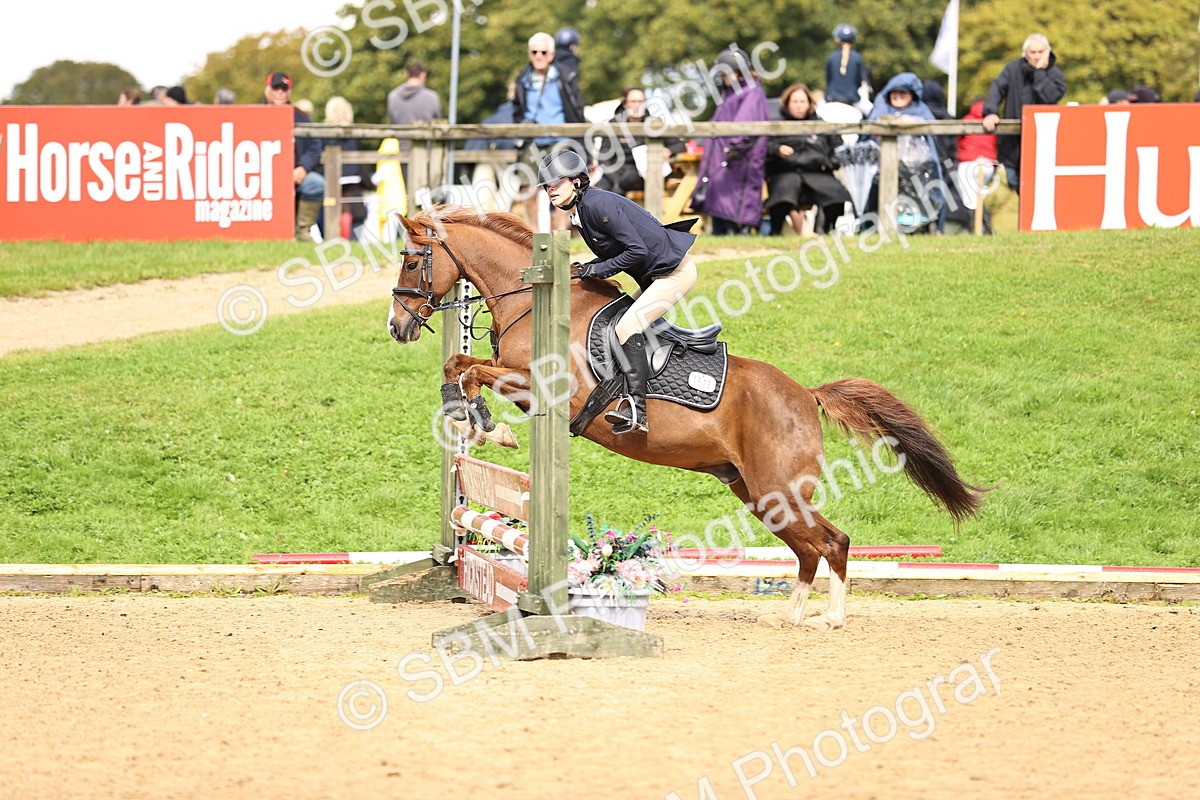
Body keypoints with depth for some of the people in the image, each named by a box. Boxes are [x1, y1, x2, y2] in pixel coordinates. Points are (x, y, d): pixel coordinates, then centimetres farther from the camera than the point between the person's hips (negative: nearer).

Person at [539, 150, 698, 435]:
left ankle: (636, 408, -29)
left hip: (675, 271, -11)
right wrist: (588, 269, 2)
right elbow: (613, 251, 18)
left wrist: (601, 268, -16)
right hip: (655, 276, 11)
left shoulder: (598, 204, -21)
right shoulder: (578, 214, 10)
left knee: (627, 327, -21)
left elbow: (638, 250, -24)